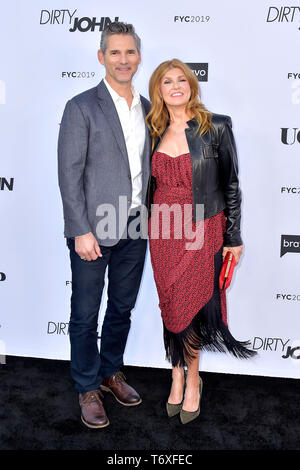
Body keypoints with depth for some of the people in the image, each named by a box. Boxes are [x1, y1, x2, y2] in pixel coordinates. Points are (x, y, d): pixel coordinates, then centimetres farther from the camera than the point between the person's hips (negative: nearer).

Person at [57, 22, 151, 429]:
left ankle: (111, 372, 38)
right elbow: (69, 174, -11)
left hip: (134, 228, 6)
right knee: (86, 314, 7)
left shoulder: (147, 108, 10)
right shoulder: (81, 108, -7)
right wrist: (81, 231, -16)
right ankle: (88, 388, 25)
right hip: (93, 229, -5)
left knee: (122, 307, 17)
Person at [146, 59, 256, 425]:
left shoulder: (216, 127, -5)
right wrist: (145, 230, 13)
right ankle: (178, 375, 27)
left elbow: (230, 184, -2)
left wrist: (233, 237, -2)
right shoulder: (155, 132, 7)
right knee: (170, 305, 9)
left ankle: (191, 378, 23)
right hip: (163, 230, 4)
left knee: (191, 305, 1)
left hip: (203, 230, -3)